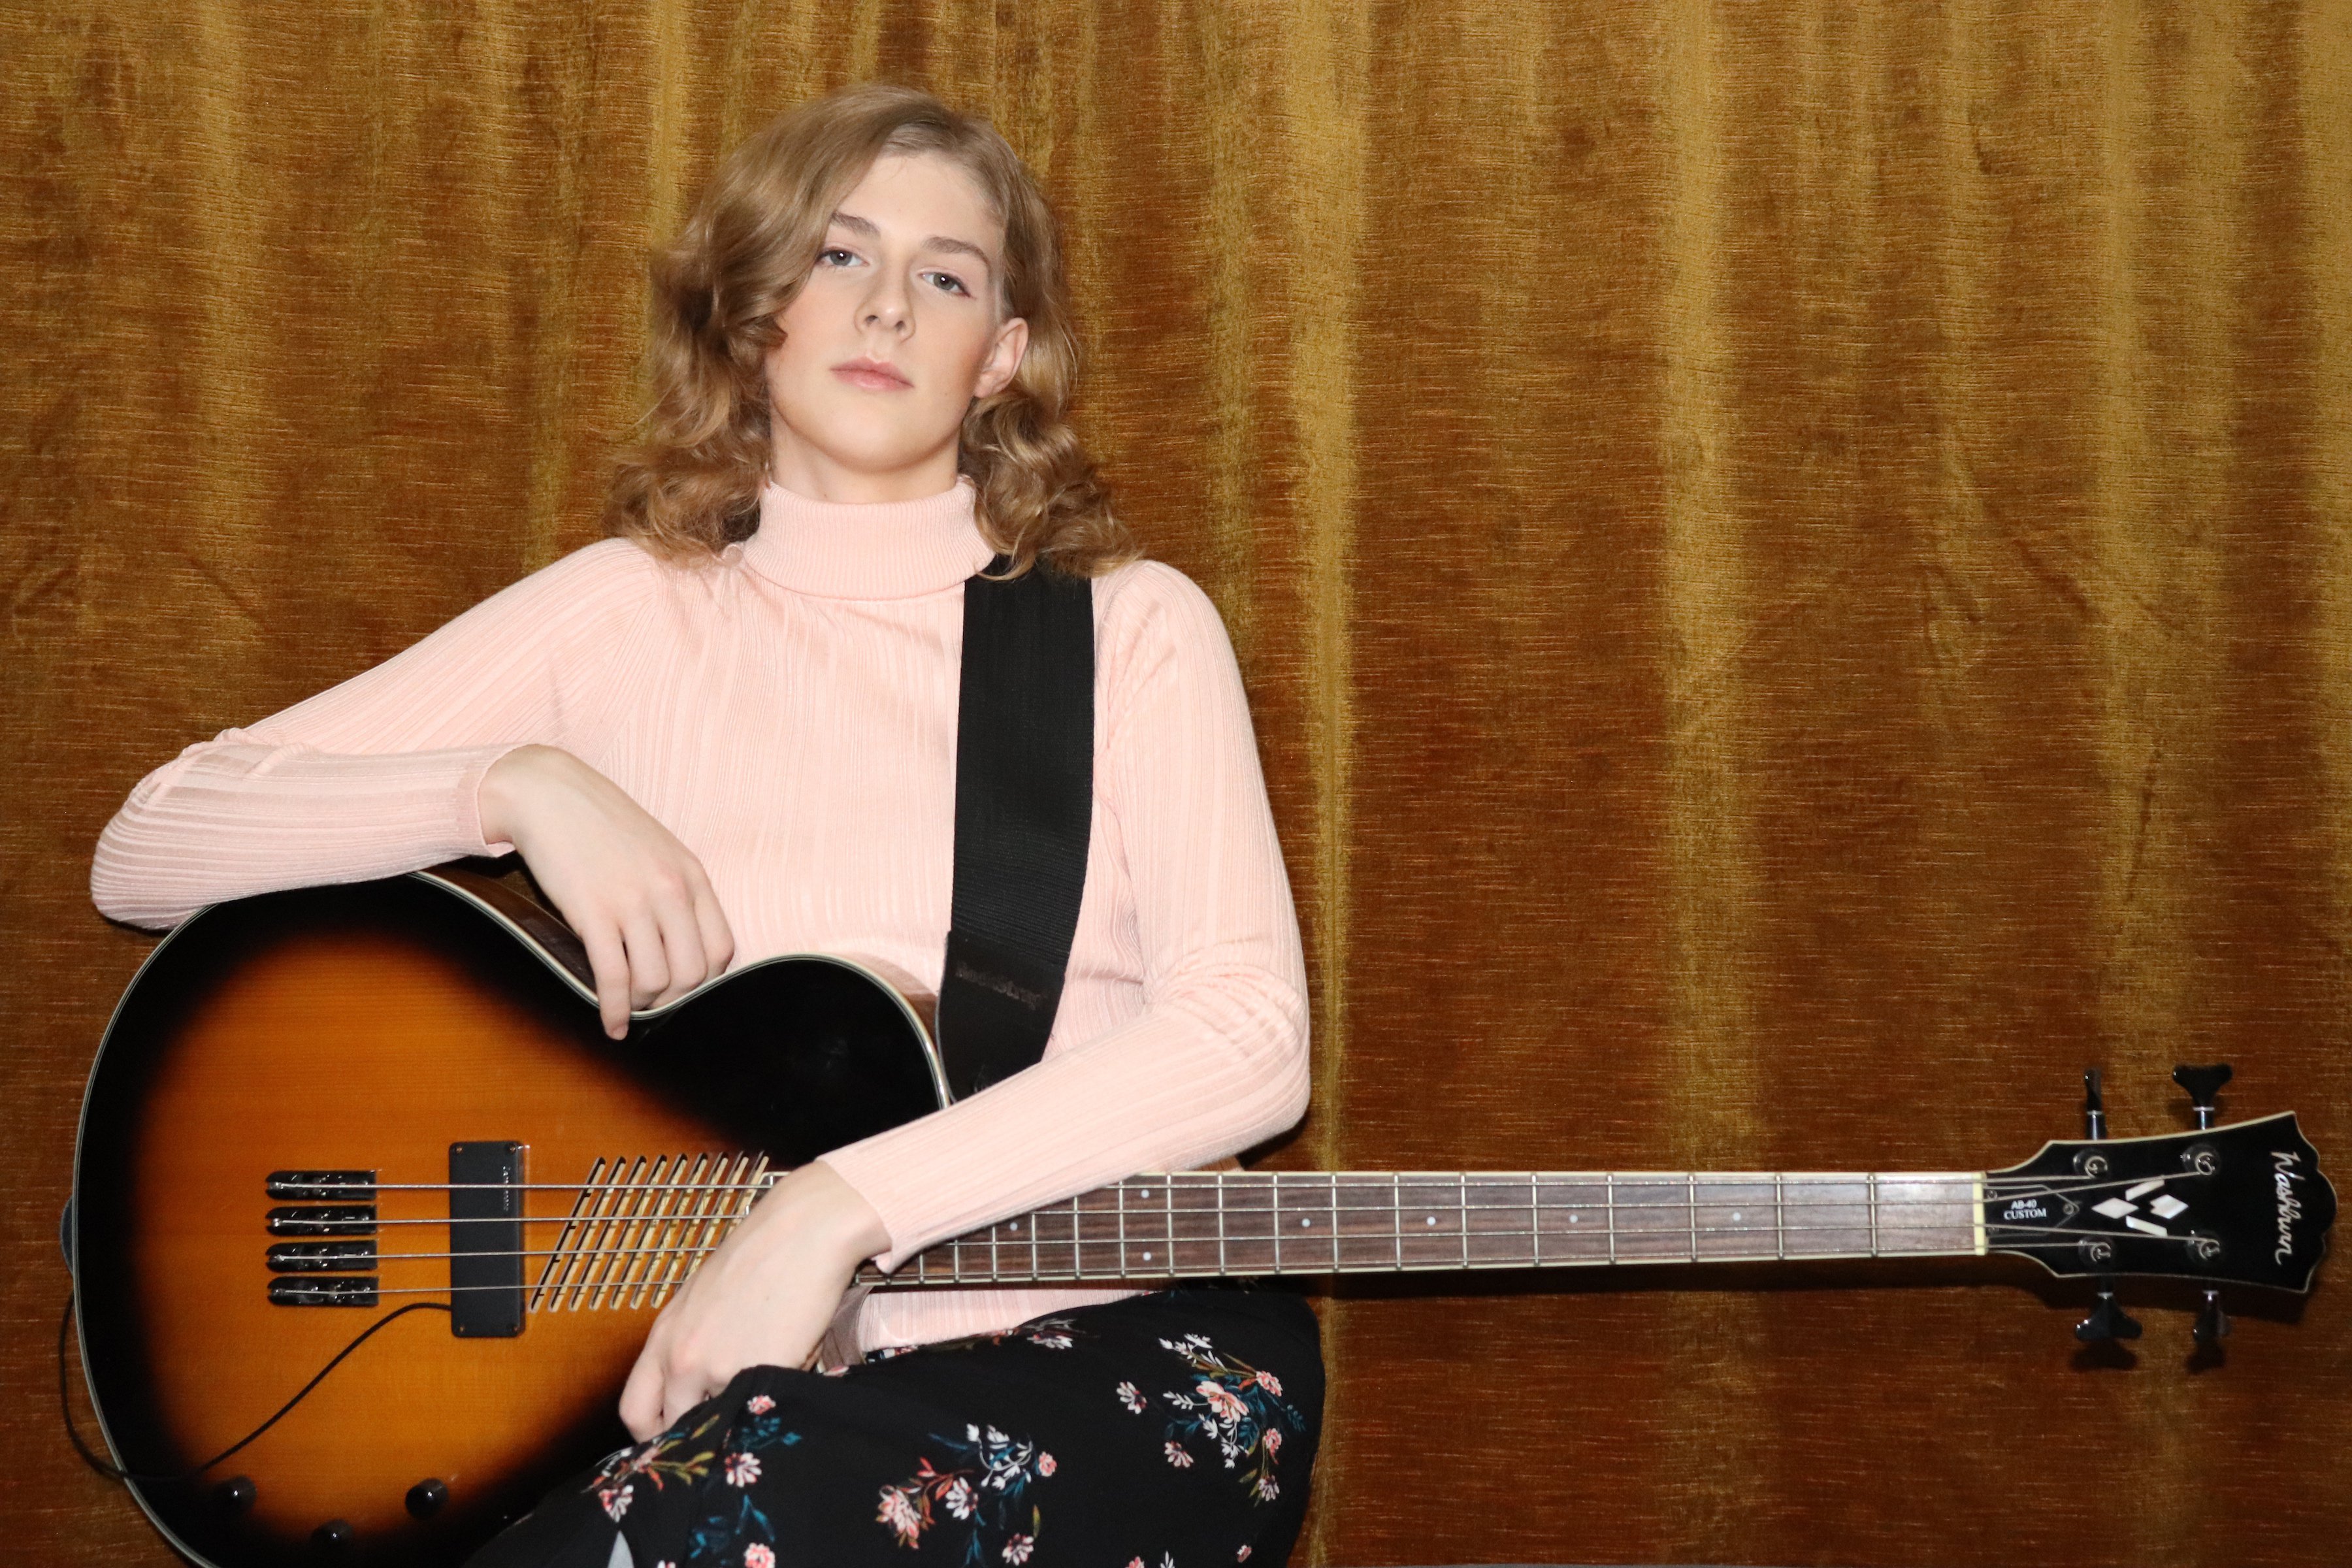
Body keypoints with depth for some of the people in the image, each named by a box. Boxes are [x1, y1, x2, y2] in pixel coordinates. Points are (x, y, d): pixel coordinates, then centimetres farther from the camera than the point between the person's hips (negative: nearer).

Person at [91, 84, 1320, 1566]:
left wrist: (843, 1206, -21)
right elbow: (145, 853, 5)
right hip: (701, 1373, 1)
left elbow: (1250, 1034, -10)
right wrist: (519, 787, -12)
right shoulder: (634, 614, 9)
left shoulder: (1131, 626, 7)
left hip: (1102, 1342, -1)